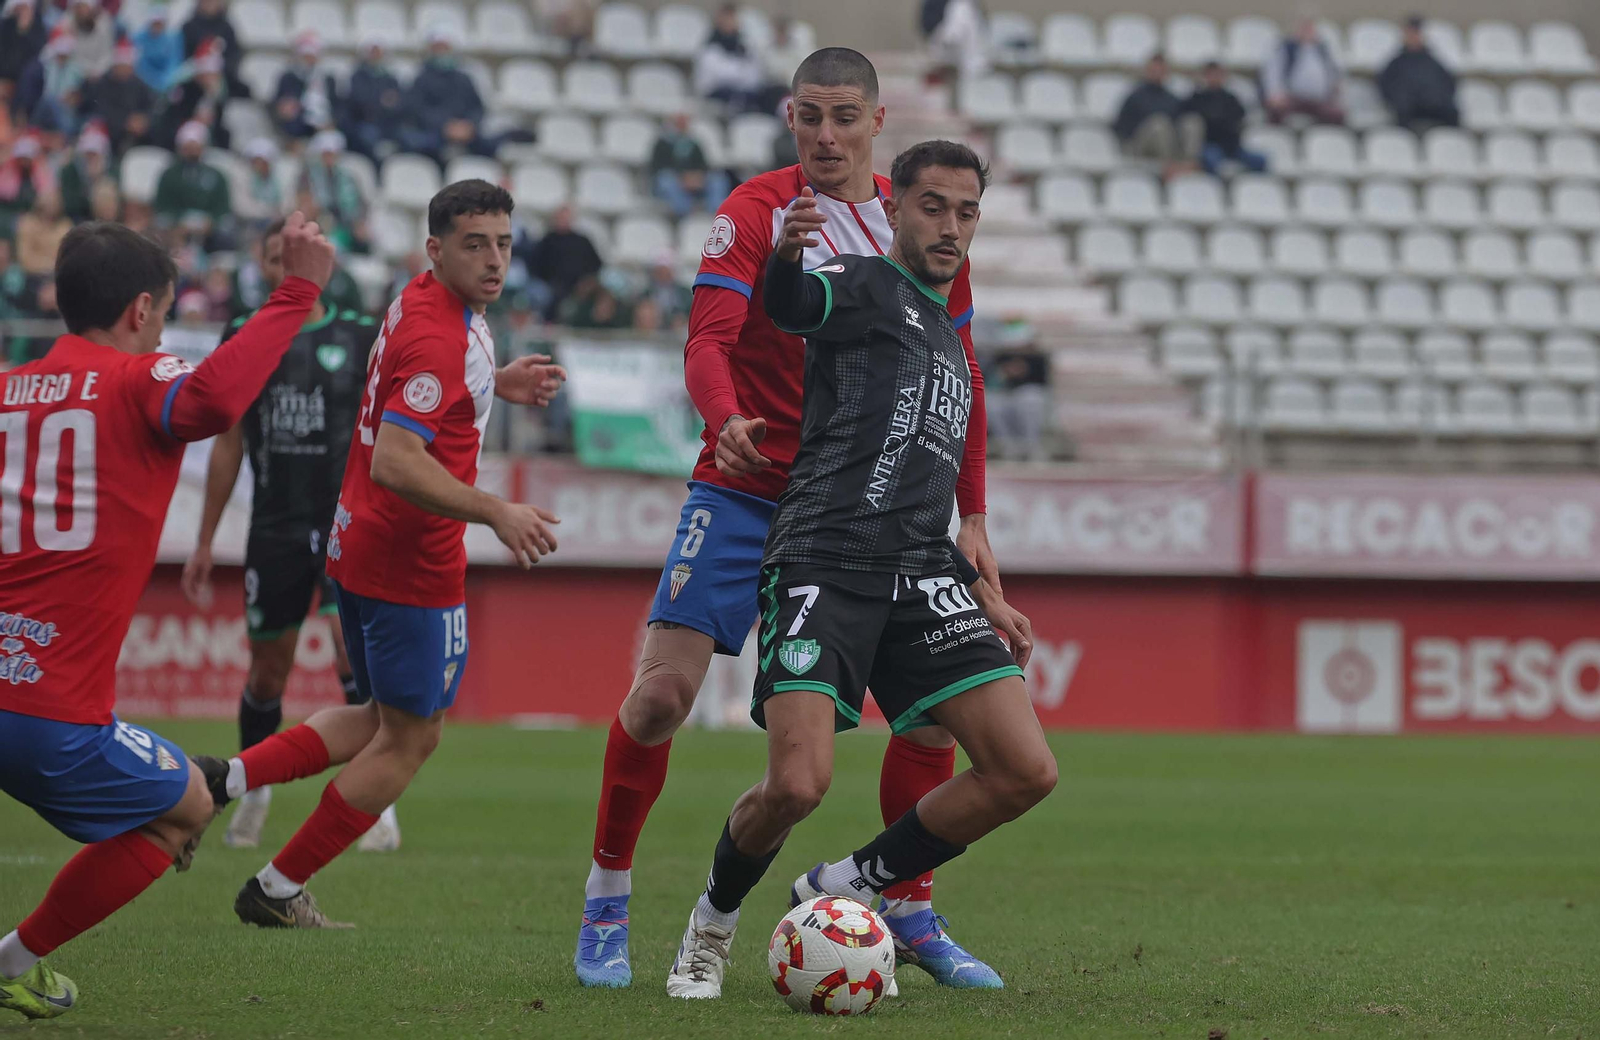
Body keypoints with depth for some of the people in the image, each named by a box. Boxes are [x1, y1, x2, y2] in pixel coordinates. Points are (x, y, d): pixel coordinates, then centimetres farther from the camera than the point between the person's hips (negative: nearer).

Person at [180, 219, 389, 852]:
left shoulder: (362, 339, 1)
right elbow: (228, 448, 13)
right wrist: (204, 544, 13)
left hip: (349, 522, -2)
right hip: (275, 530, 2)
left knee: (357, 652, -17)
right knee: (268, 670, 8)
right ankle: (254, 793, 30)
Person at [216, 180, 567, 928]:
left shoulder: (429, 301, 8)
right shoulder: (439, 339, -23)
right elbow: (395, 462, -32)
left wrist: (496, 385, 18)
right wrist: (496, 514, -34)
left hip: (361, 548, 10)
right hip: (412, 565, -10)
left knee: (384, 720, 21)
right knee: (408, 739, 4)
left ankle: (222, 780, 9)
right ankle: (278, 890, 11)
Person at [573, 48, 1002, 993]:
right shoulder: (756, 211, -6)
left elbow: (958, 381, 10)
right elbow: (709, 340, -18)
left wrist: (971, 516, 7)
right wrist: (726, 421, -39)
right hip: (746, 492, -3)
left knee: (932, 708, -3)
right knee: (664, 691, -13)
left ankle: (914, 918, 15)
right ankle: (607, 903, 5)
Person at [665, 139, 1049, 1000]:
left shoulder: (950, 344, 27)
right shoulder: (869, 286, 4)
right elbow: (791, 305, -23)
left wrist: (981, 597, 27)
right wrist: (787, 256, -46)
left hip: (920, 575, 7)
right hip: (823, 565, -7)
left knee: (1025, 773, -9)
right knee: (798, 784, -21)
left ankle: (842, 891, 9)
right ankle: (714, 920, 12)